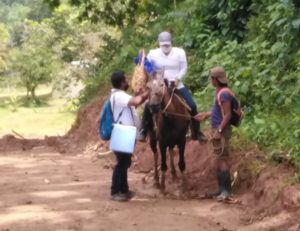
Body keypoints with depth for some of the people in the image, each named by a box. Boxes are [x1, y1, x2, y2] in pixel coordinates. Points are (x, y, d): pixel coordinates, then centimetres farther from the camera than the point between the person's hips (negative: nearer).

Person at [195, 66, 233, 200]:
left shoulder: (224, 94, -18)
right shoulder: (219, 92, 12)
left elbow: (227, 115, -22)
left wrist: (219, 130, -23)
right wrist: (206, 115, 23)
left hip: (222, 131, -10)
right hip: (217, 129, 10)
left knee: (223, 159, -7)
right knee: (219, 160, 13)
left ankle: (226, 190, -4)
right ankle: (221, 188, 20)